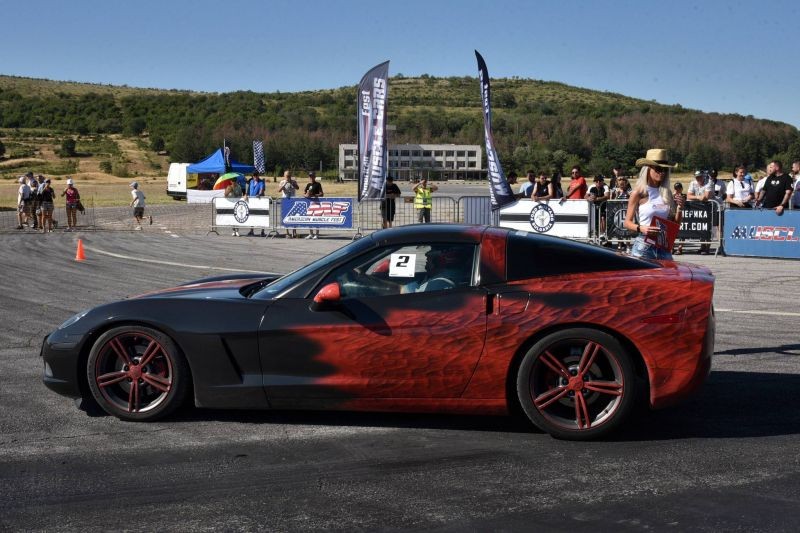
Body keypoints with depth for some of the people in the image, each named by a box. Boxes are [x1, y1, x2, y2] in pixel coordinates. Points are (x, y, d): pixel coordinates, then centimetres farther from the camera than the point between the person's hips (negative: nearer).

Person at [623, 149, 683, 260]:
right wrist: (640, 228, -19)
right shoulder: (638, 193, -3)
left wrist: (679, 209, 0)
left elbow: (675, 225, 16)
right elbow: (627, 222, -2)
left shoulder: (667, 193, 11)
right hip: (643, 246, -4)